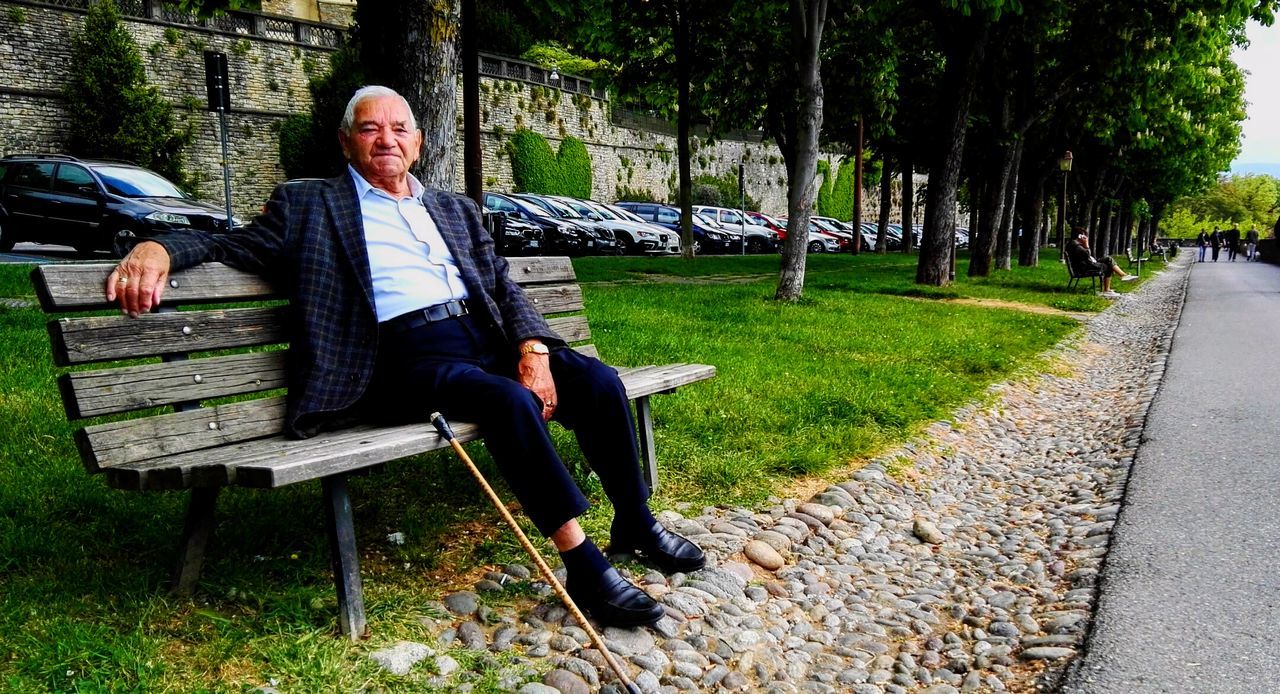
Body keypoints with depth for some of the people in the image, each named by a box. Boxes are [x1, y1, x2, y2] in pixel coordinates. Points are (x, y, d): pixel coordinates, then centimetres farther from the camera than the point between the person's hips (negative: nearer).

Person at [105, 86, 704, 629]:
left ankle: (635, 523, 5)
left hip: (487, 337, 5)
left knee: (598, 381, -16)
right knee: (508, 401, -33)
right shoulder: (310, 205, 14)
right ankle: (582, 564, -23)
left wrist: (533, 350, -3)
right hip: (406, 355, -5)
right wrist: (159, 247, -11)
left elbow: (504, 285, 17)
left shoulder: (456, 210, 24)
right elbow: (228, 245, 12)